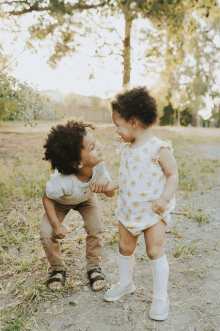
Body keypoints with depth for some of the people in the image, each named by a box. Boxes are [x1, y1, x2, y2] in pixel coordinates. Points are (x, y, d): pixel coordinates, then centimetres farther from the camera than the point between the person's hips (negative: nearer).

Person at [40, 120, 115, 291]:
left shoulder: (99, 165, -35)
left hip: (86, 198, 2)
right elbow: (47, 199, -22)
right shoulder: (61, 182, -45)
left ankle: (94, 267, 14)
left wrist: (105, 182, -43)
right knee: (47, 234, -15)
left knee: (95, 230, -14)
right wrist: (56, 225, -25)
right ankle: (58, 269, 15)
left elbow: (111, 193, -22)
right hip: (60, 202, -2)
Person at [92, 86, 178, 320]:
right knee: (125, 247, 16)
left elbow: (173, 175, -15)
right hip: (128, 208, 7)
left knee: (155, 251, 0)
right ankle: (125, 284, 41)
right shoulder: (126, 148, 4)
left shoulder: (158, 148, -17)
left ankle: (160, 297, 20)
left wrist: (164, 199, -27)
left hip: (153, 211, -6)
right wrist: (108, 186, 13)